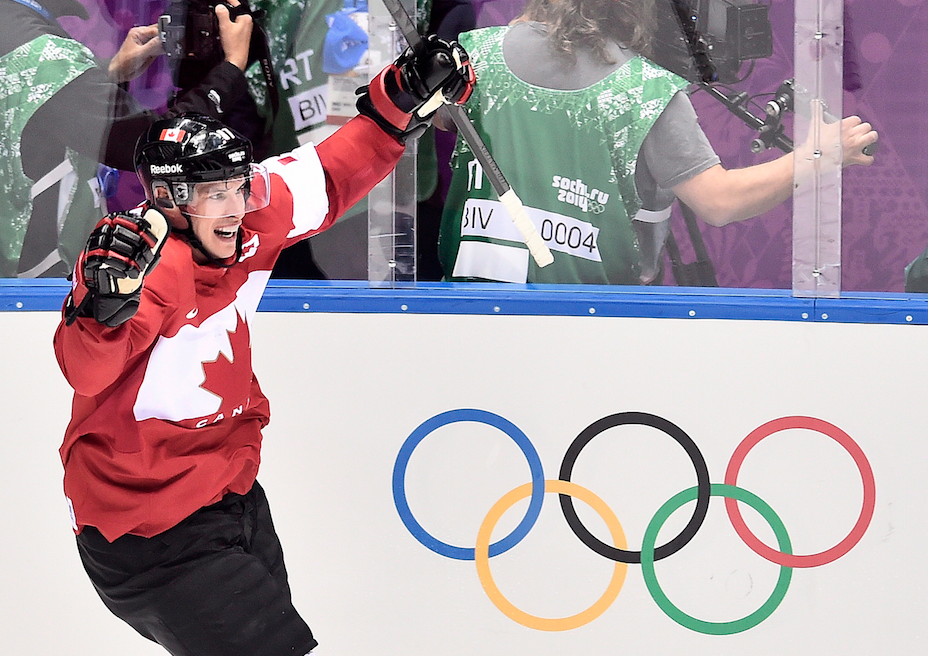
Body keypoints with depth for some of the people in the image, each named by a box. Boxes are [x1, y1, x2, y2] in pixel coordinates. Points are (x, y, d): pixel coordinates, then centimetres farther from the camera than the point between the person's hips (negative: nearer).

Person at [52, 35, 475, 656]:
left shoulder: (253, 218, -6)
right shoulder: (149, 259, -27)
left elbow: (333, 174, 6)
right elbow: (86, 371, -39)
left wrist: (406, 98, -4)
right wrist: (108, 299, -57)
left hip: (230, 484, 8)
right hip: (150, 526, -8)